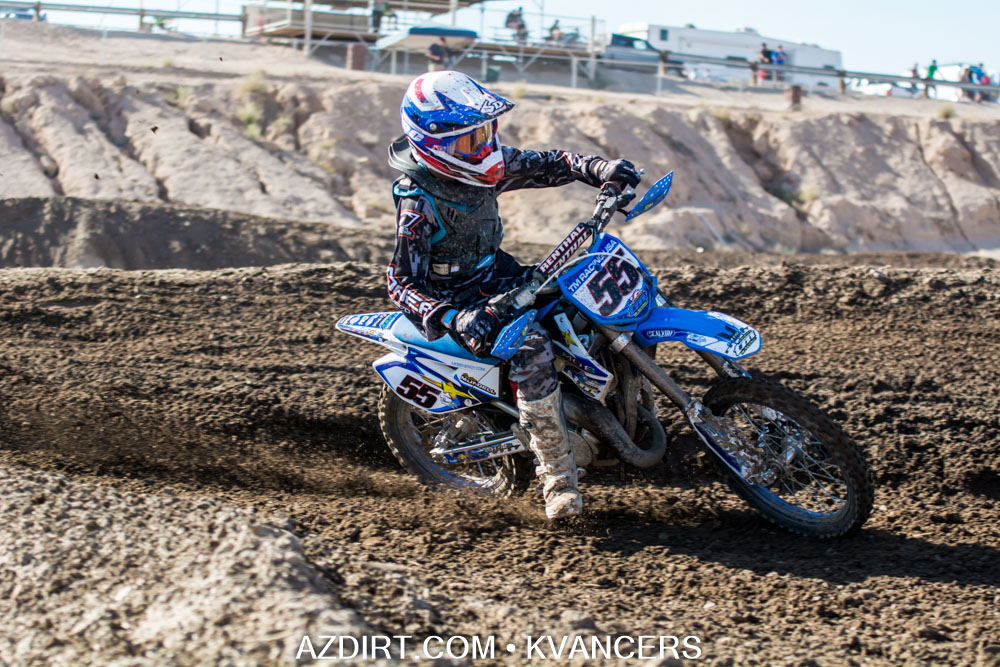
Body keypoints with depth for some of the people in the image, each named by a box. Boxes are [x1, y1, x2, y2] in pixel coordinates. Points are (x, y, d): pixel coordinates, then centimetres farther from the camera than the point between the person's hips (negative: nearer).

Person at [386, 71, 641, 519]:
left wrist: (598, 170, -14)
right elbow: (401, 281, -26)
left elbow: (544, 165, 5)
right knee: (531, 346, -32)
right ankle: (558, 480, -25)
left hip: (497, 273, 9)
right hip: (456, 296, -9)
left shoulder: (480, 167, -5)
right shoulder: (419, 200, -25)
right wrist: (453, 319, -42)